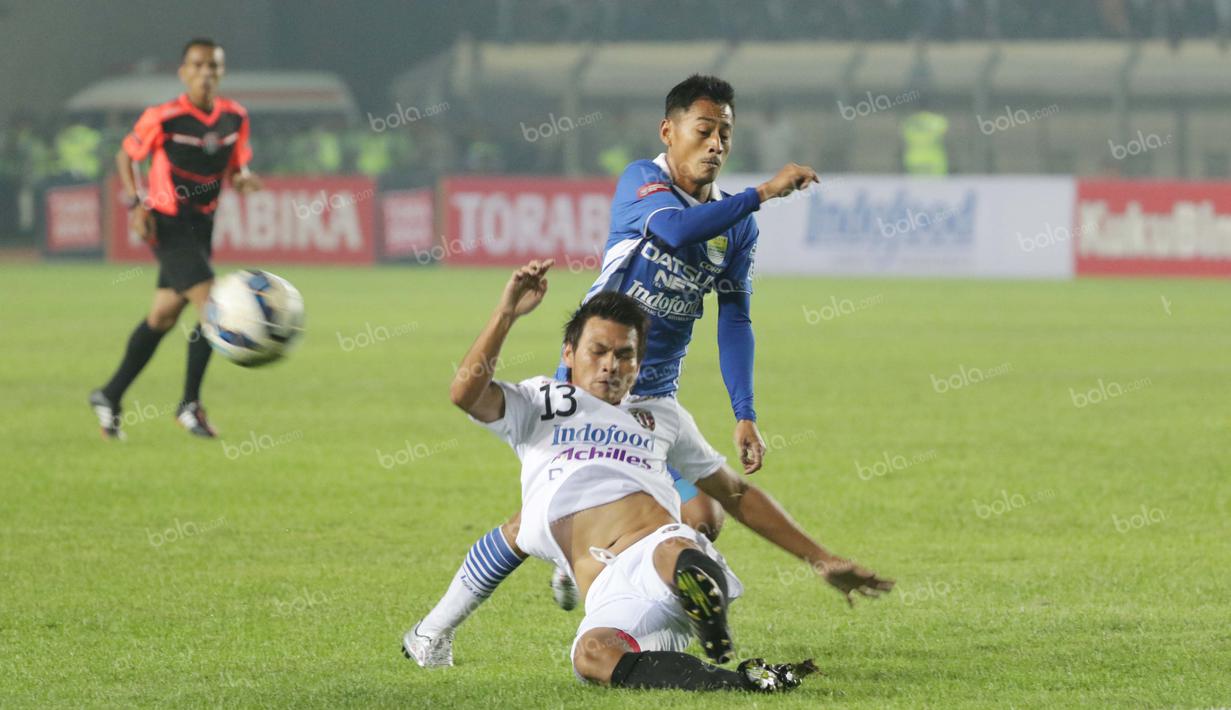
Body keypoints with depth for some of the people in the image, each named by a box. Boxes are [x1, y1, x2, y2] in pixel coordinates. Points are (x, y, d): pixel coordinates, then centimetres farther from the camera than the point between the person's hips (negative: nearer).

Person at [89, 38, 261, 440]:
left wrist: (242, 179, -11)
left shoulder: (235, 118, 0)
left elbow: (235, 165, 12)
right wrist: (136, 204, -12)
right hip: (169, 225, -7)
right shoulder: (163, 118, -14)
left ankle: (110, 397, 27)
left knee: (163, 317, 13)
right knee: (211, 310, -16)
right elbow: (125, 157, -1)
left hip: (202, 225, 7)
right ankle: (190, 405, -4)